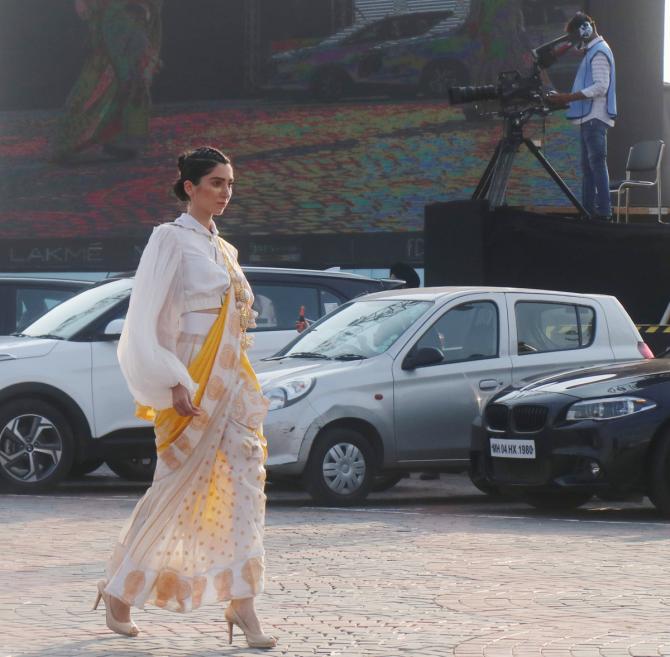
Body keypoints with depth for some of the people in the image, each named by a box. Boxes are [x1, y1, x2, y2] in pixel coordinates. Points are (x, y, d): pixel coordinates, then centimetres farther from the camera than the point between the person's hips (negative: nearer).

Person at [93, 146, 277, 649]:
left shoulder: (222, 249, 17)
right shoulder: (172, 239, -6)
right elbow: (145, 322, -12)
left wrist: (242, 377, 16)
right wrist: (172, 384, -19)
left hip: (233, 381, 7)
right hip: (193, 383, -7)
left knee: (247, 484, -5)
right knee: (174, 490, -1)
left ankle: (241, 602, -7)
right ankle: (119, 590, 15)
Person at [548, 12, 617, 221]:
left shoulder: (599, 52, -10)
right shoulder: (592, 51, 20)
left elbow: (600, 87, -19)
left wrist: (567, 97, -18)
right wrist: (566, 100, 14)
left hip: (595, 118, -10)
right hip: (589, 118, 10)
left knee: (597, 164, -11)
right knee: (588, 166, 9)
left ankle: (603, 212, -12)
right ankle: (588, 211, 10)